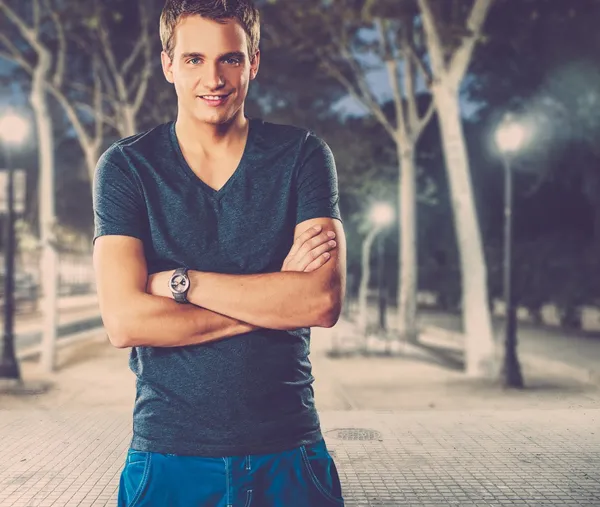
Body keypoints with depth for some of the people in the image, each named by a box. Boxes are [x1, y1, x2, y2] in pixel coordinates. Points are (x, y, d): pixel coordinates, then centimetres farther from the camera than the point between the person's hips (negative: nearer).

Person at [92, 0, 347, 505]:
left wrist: (179, 282, -13)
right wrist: (275, 297, -13)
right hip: (168, 459, 0)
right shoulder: (127, 167, -2)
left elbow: (324, 301, -13)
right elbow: (125, 321, -13)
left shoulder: (302, 156, -1)